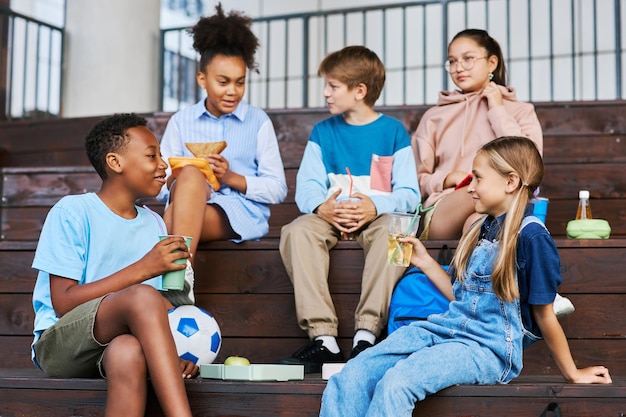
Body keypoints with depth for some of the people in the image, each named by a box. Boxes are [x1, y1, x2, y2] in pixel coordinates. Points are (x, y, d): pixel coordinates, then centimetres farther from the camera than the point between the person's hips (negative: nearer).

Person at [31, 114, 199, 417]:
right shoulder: (73, 211, -2)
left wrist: (175, 351, -9)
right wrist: (143, 269, -15)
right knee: (142, 297, -34)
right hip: (60, 343, -4)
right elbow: (63, 303, -11)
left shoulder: (154, 224, 16)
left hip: (124, 341, 4)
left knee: (129, 351, -37)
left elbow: (160, 309, 13)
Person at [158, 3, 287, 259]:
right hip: (187, 205, 2)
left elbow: (277, 189, 6)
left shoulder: (258, 121, 10)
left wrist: (232, 178, -10)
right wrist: (177, 177, -13)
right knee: (191, 174, -37)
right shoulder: (181, 122, 15)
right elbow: (158, 187, 12)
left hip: (241, 211, -2)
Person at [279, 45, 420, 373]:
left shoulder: (393, 131, 6)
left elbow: (409, 193, -3)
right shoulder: (323, 132, 15)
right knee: (297, 230, -31)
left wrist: (376, 207, -24)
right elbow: (306, 186, 4)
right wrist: (322, 207, -21)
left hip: (377, 215, -2)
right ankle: (323, 338, -38)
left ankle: (366, 332, -39)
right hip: (330, 216, 2)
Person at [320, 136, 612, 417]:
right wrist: (424, 262, 16)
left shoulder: (531, 236, -11)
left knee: (396, 383, -33)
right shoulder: (481, 228, 15)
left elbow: (544, 315, -4)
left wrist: (572, 374, 1)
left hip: (489, 348, -8)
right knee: (348, 378, -14)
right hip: (445, 327, 8)